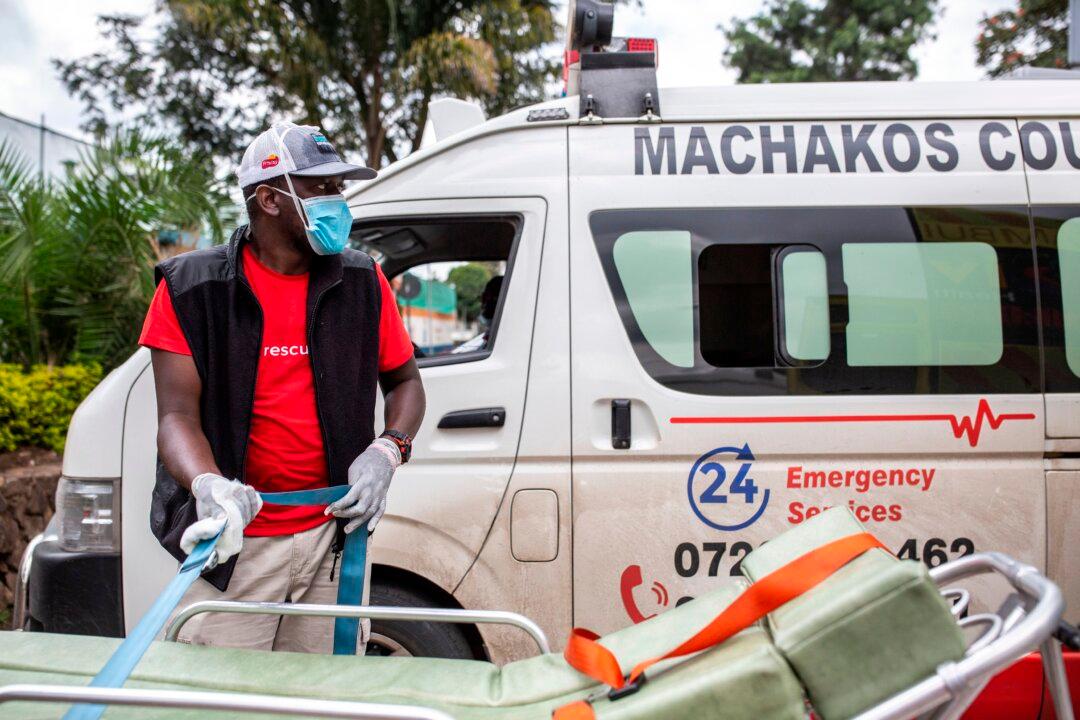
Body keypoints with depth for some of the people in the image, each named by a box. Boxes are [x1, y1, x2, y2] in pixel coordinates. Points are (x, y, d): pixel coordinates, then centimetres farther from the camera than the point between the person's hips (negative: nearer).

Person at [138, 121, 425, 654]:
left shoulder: (362, 282, 6)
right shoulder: (191, 289, -3)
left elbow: (404, 380, 15)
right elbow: (177, 416, -8)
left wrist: (385, 452, -4)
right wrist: (210, 486, -28)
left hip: (335, 538, 3)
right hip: (235, 544, -2)